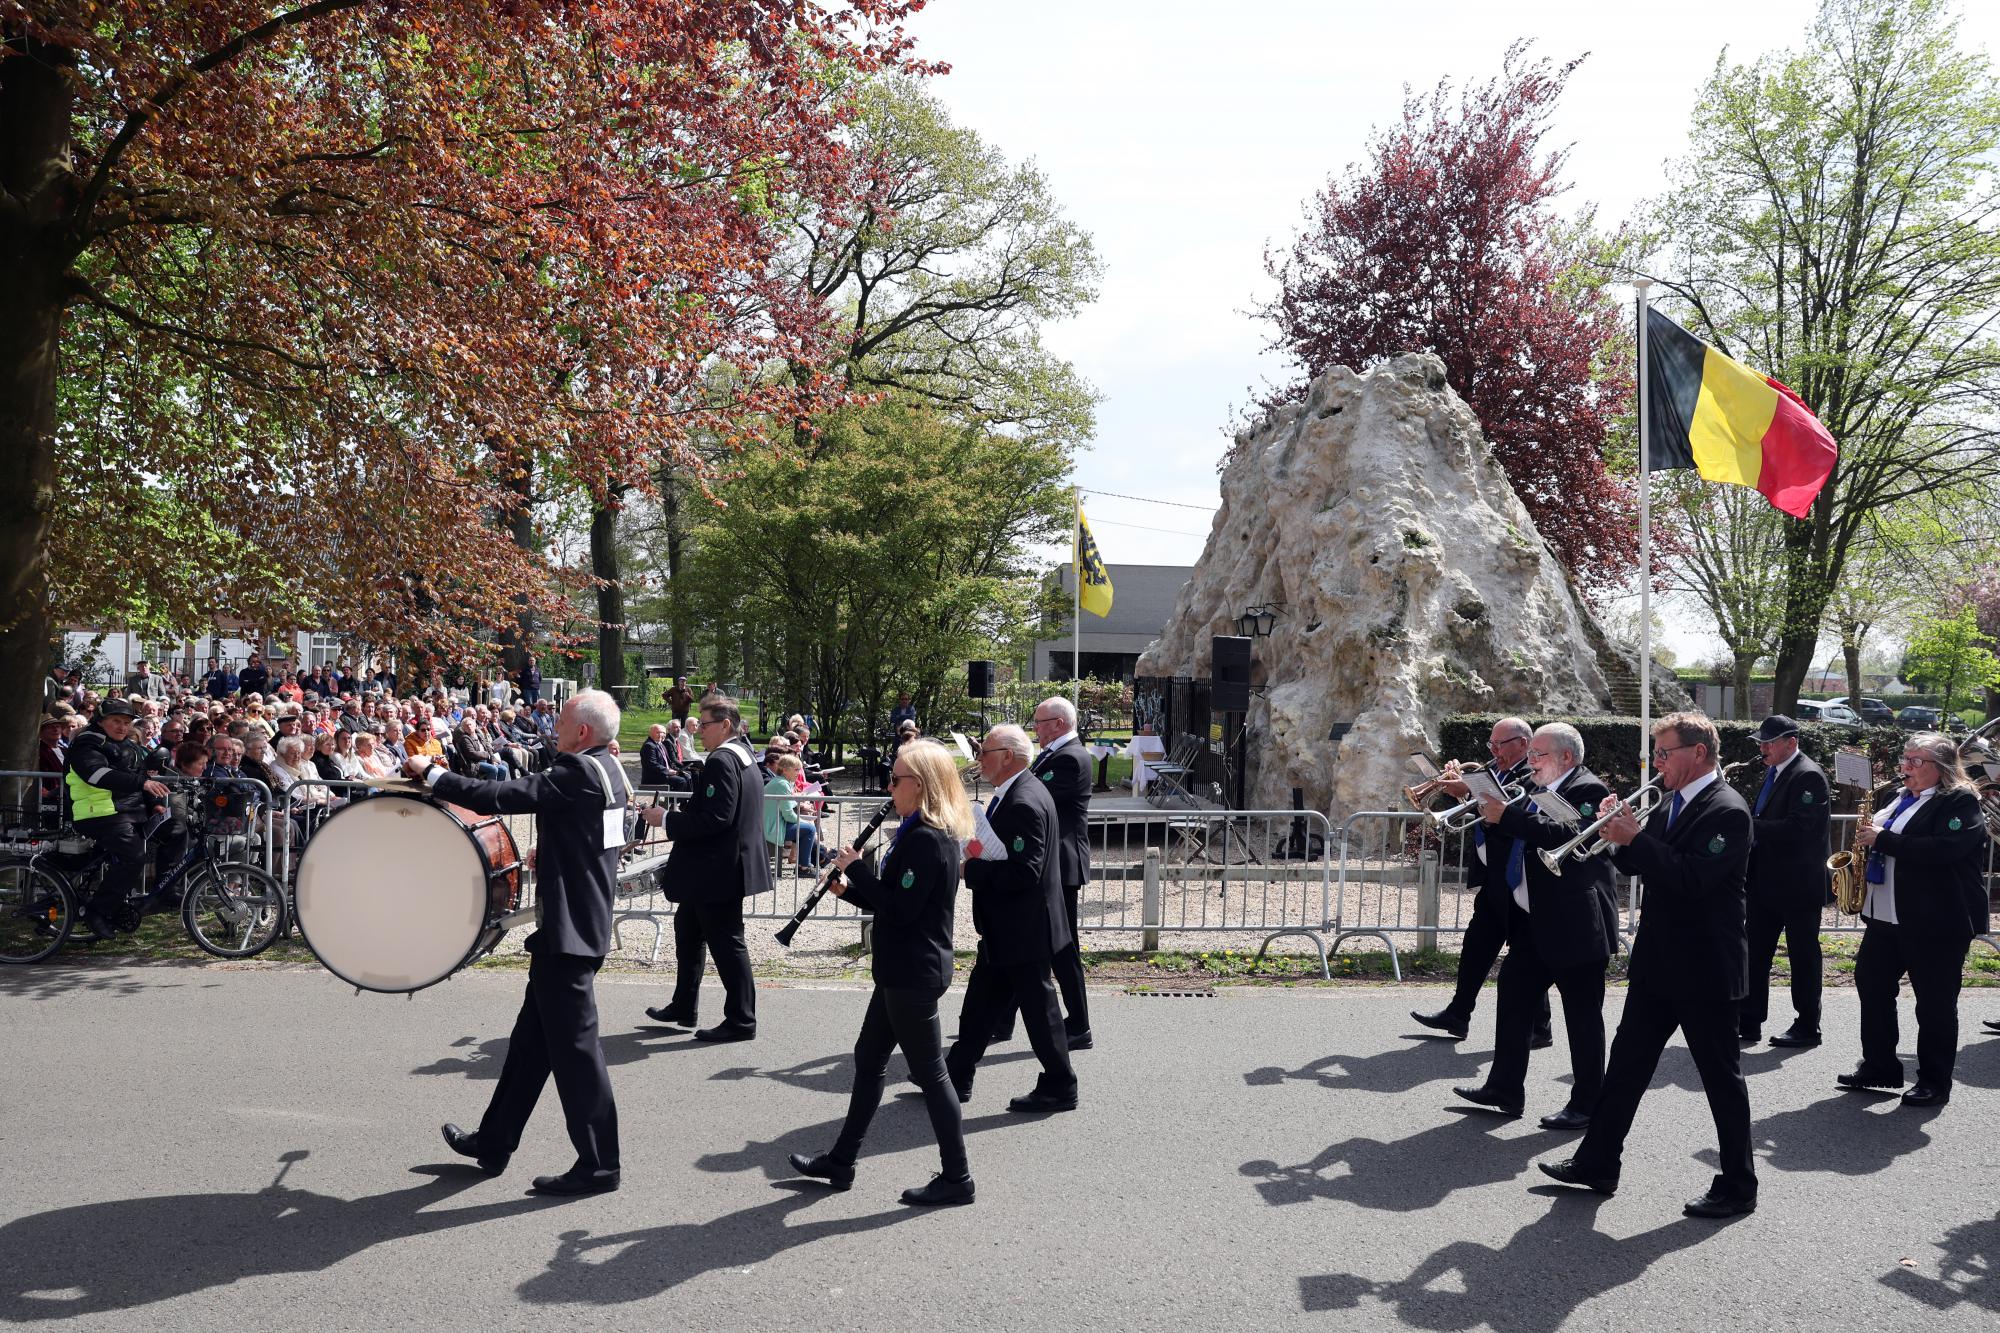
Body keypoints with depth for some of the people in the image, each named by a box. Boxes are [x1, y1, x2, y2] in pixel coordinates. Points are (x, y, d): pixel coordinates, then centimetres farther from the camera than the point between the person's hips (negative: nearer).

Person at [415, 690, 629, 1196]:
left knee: (574, 1045, -2)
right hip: (584, 923, 10)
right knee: (532, 1040, 19)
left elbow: (502, 796, -23)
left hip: (568, 932, -10)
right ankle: (493, 1142, 31)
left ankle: (598, 1164, 6)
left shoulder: (578, 771, -18)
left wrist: (432, 774, -13)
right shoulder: (608, 770, 12)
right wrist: (549, 856, 19)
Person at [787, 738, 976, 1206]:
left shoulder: (927, 840, -21)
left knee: (929, 1072, -1)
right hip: (902, 969, 11)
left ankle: (956, 1177, 10)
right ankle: (841, 1161, 29)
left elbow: (900, 909, -24)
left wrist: (857, 868, -16)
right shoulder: (926, 833, 11)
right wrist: (849, 889, 4)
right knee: (869, 1058, 17)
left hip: (914, 973, -11)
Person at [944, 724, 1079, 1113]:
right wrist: (972, 857, 3)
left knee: (1039, 1009, 4)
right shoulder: (1018, 793, 8)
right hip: (1006, 931, 10)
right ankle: (956, 1077, 29)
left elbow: (1022, 874, -28)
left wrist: (968, 869, -23)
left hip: (1023, 931, -10)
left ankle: (1059, 1088, 18)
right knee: (980, 1004, 18)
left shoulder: (1024, 803, -24)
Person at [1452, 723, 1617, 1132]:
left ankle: (1586, 1104, 12)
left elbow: (1570, 835, -30)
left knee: (1583, 1015, 2)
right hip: (1532, 922, 9)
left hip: (1574, 925, -9)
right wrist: (1492, 815, -1)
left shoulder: (1589, 790, -13)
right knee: (1514, 998, 12)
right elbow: (1515, 838, 17)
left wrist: (1508, 815, -30)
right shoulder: (1541, 793, 14)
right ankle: (1505, 1089, 22)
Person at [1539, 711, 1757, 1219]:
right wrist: (1620, 838, -5)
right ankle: (1598, 1163, 23)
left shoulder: (1727, 811, -16)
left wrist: (1635, 839, -23)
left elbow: (1692, 878, -26)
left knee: (1722, 1077, 4)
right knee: (1626, 1063, 13)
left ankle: (1737, 1186, 17)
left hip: (1704, 968, -9)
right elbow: (1637, 865, 14)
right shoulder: (1669, 805, 10)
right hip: (1656, 963, 9)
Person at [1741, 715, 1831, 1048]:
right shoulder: (1773, 773, 12)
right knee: (1754, 953, 9)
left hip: (1799, 883, -9)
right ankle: (1748, 1023, 15)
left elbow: (1797, 827, -25)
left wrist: (1749, 825, -25)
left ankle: (1807, 1027, 14)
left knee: (1803, 955, 4)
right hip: (1766, 882, 9)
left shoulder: (1809, 776, -15)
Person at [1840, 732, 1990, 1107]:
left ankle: (1935, 1082, 11)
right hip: (1885, 915, 9)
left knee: (1935, 1002, 1)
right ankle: (1879, 1066, 23)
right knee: (1871, 983, 11)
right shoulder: (1902, 798, 15)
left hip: (1936, 921, -9)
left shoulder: (1959, 802, -11)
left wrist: (1883, 839, -23)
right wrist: (1867, 839, 4)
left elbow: (1942, 850, -26)